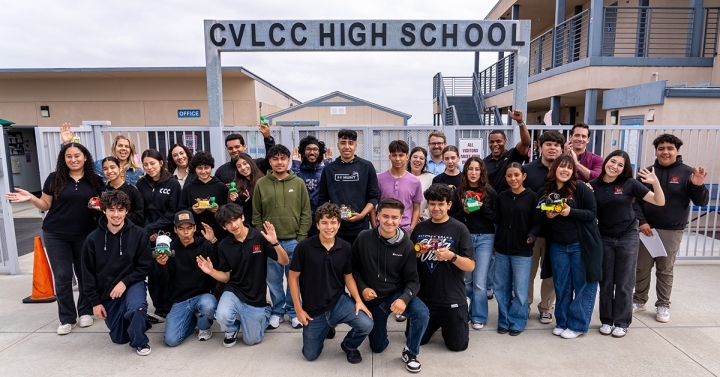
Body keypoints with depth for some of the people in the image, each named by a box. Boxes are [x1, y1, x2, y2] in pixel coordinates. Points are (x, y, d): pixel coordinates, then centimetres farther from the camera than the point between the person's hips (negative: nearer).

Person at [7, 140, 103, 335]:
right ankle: (67, 318, 17)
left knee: (85, 274, 10)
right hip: (56, 235, 0)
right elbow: (46, 205, 2)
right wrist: (31, 198, -15)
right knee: (62, 276, 4)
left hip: (85, 234, 1)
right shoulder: (54, 178, -3)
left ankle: (85, 312, 27)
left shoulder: (95, 180, 0)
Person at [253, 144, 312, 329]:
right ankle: (277, 312, 28)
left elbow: (306, 214, 1)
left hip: (294, 241, 0)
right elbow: (256, 214, 4)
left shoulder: (299, 183, 1)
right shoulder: (261, 184, 1)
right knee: (273, 280, 10)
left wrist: (301, 239, -5)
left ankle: (293, 312, 25)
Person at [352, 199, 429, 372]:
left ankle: (410, 352, -1)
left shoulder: (406, 245, -14)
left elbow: (413, 280, -13)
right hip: (372, 299, 1)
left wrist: (404, 298, -31)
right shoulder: (363, 238, -14)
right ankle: (380, 326, 45)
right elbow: (353, 267, -2)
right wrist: (362, 288, -16)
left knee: (422, 313, -30)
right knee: (378, 347, 11)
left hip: (396, 294, -1)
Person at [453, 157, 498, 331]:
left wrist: (482, 208, -16)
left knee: (480, 282, -1)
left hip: (485, 238, -1)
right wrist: (464, 212, -15)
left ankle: (479, 317, 13)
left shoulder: (489, 192, 0)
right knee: (466, 280, 10)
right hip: (464, 237, 2)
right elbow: (453, 216, 4)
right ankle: (465, 313, 26)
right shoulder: (459, 192, 3)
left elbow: (496, 216, -1)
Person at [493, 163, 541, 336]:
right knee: (501, 288, 12)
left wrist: (531, 236, -24)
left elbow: (537, 223, -6)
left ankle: (517, 322, 22)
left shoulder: (532, 197, -5)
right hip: (501, 249, 4)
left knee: (519, 290, 5)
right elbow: (497, 221, 7)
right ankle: (504, 321, 26)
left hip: (522, 251, -3)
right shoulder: (502, 196, 5)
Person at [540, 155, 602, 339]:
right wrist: (548, 216, -10)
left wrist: (571, 212, -23)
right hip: (558, 246, 4)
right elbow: (542, 219, 12)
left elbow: (592, 212, -9)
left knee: (583, 285, 5)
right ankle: (561, 322, 24)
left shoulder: (581, 188, -8)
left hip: (582, 245, -3)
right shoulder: (546, 192, 3)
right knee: (561, 286, 11)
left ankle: (577, 325, 17)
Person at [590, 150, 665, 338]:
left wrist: (655, 183, -24)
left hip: (628, 237, -1)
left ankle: (621, 322, 20)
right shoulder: (593, 185, -4)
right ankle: (606, 320, 23)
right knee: (606, 282, 9)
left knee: (624, 282, 7)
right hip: (604, 238, 1)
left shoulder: (629, 184, -8)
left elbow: (659, 202, -8)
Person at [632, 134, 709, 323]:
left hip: (672, 231, -1)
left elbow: (701, 202, -5)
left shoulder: (687, 173, -4)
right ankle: (639, 300, 24)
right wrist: (641, 221, -10)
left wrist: (698, 186, -24)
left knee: (665, 270, 10)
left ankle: (663, 305, 23)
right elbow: (635, 200, 2)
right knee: (642, 267, 10)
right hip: (647, 228, 2)